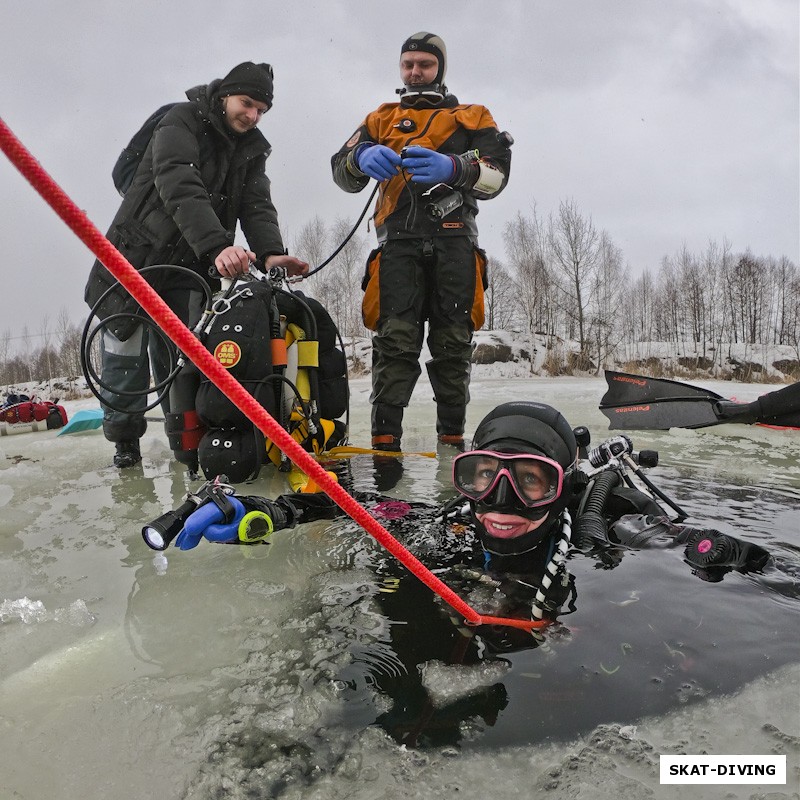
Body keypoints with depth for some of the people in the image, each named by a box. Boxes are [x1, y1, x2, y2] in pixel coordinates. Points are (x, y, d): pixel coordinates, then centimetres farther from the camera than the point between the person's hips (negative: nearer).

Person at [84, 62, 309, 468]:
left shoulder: (252, 149, 9)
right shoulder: (180, 122, -10)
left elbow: (257, 205, -5)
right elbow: (180, 189, -27)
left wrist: (269, 252, -26)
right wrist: (218, 245, -43)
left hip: (192, 267, 4)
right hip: (137, 256, -4)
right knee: (126, 351, 1)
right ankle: (123, 435, 18)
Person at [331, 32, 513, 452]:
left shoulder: (473, 117, 22)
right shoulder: (381, 118, 28)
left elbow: (496, 174, 4)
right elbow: (342, 172, 14)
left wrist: (453, 168, -18)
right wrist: (363, 158, -11)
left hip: (454, 238, 0)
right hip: (399, 237, 0)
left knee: (453, 343, -4)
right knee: (395, 340, -12)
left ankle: (452, 437, 2)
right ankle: (384, 440, -13)